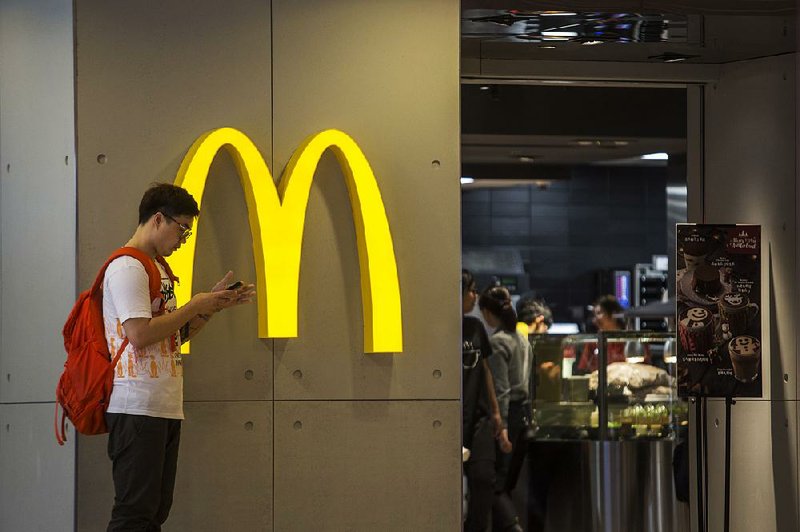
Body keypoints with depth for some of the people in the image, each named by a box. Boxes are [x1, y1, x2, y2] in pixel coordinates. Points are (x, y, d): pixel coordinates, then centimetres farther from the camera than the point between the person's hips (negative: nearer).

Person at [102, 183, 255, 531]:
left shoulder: (156, 268, 21)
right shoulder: (127, 267, -10)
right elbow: (140, 333, -21)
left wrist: (213, 305, 12)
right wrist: (195, 306, -10)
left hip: (165, 408, 10)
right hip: (137, 407, -10)